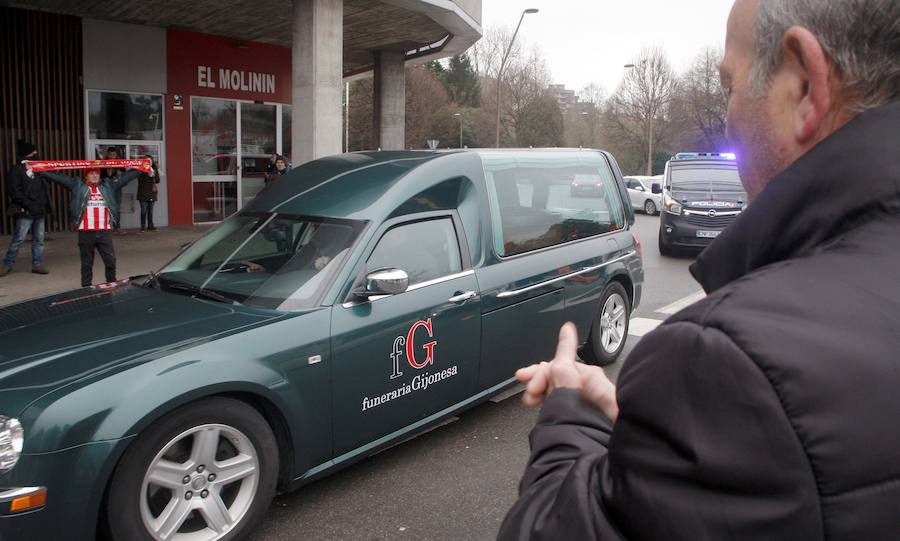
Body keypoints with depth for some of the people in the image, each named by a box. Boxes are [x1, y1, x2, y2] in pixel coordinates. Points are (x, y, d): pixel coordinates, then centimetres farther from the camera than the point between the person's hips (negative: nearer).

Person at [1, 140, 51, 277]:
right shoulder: (16, 171, -6)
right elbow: (14, 191, -13)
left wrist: (45, 205, 11)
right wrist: (28, 204, -19)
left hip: (39, 211, 7)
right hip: (25, 213, -7)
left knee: (39, 239, 8)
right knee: (18, 239, -4)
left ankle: (37, 265, 14)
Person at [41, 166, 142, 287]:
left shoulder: (109, 185, 13)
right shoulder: (77, 186, 8)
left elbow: (127, 176, 13)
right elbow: (58, 177, 5)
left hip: (105, 231, 1)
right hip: (86, 232, -1)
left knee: (110, 260, 3)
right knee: (87, 263, 7)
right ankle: (86, 287, 15)